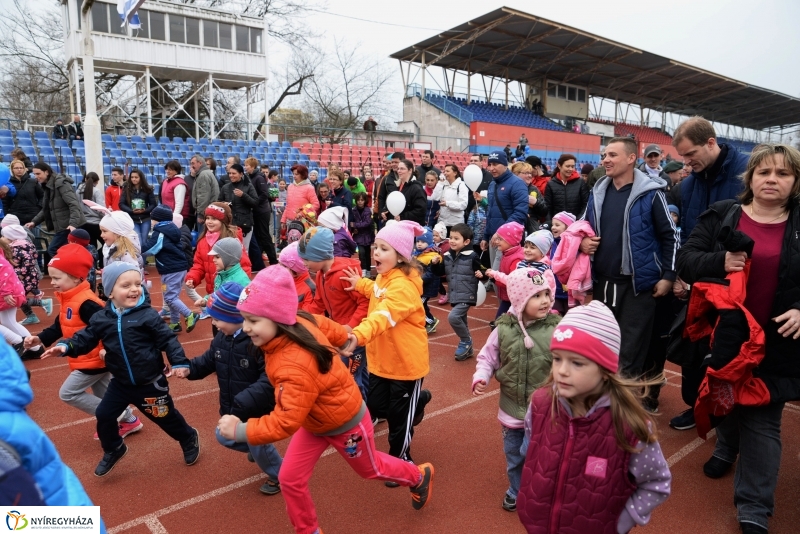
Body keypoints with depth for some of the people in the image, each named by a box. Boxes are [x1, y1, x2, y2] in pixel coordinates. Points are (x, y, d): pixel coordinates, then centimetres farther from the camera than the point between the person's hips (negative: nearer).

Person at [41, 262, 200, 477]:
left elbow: (168, 340, -15)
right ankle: (113, 450, 37)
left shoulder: (148, 315, -15)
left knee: (166, 417, 9)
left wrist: (179, 362, -23)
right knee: (104, 415, 9)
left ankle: (189, 439, 37)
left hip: (151, 383, -4)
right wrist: (66, 346, -18)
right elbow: (85, 338, 2)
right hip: (120, 383, 4)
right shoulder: (101, 318, -4)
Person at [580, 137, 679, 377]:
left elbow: (670, 235, -4)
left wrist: (668, 275, -7)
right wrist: (582, 242, -3)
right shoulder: (597, 192, 7)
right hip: (603, 282, 5)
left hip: (638, 283, -5)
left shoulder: (650, 193, -8)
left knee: (630, 350, 2)